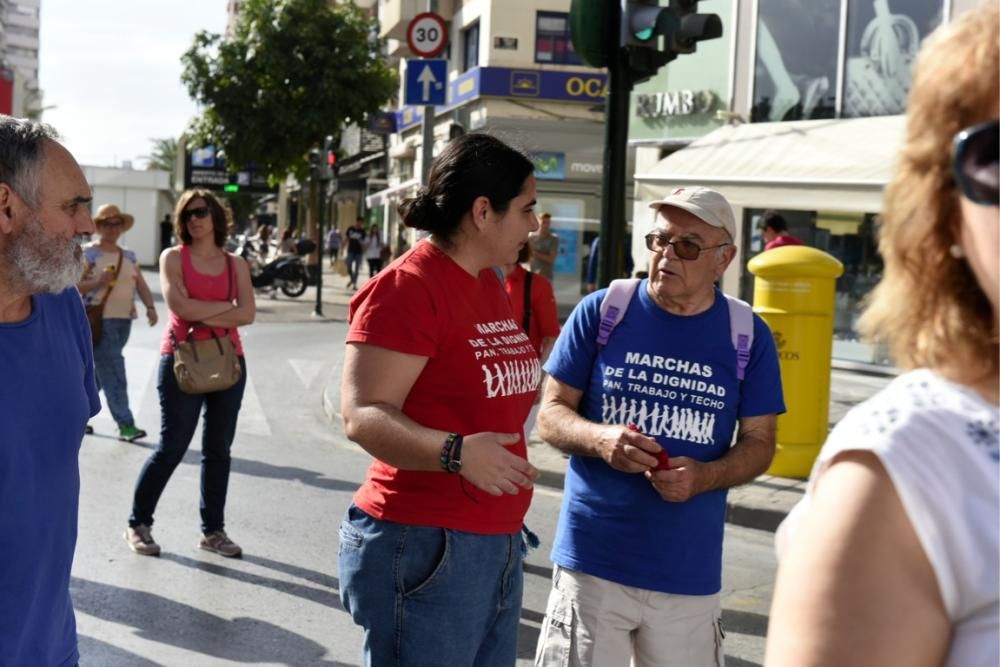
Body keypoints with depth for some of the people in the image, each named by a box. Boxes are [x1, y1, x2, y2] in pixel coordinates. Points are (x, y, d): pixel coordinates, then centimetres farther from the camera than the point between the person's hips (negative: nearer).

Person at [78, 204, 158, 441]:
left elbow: (141, 286, 8)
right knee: (113, 374, -8)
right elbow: (72, 285, -11)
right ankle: (125, 424, -6)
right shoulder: (87, 253, -5)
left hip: (124, 321, 7)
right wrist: (97, 283, -26)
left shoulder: (129, 256, 13)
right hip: (99, 321, -6)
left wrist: (150, 307, -8)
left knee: (101, 372, 14)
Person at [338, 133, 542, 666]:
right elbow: (362, 415, -23)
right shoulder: (406, 286, -15)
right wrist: (455, 452, -36)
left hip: (497, 543, 9)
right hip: (425, 544, -8)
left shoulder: (491, 283, 12)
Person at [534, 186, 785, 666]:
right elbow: (551, 414, 2)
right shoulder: (600, 311, -1)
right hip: (592, 560, -1)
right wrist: (599, 439, -19)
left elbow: (759, 442, 6)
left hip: (689, 573, 1)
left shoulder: (748, 335, 2)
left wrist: (705, 476, -14)